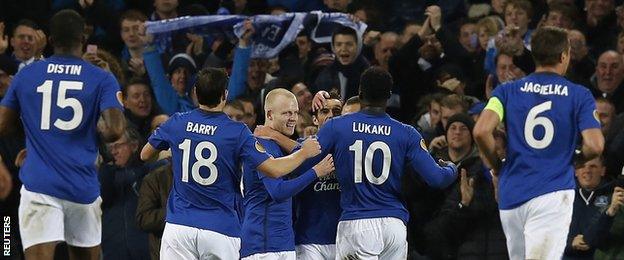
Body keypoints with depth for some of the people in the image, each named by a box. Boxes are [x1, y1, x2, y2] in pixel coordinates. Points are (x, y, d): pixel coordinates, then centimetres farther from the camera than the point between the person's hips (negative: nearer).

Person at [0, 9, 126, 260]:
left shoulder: (25, 75, 6)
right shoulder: (102, 79, 0)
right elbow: (115, 129, -13)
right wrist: (100, 131, 10)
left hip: (38, 184, -1)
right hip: (83, 188, 1)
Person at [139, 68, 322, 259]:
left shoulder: (176, 123, 2)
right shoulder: (237, 132, -7)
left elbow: (145, 155, 18)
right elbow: (274, 170, -9)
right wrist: (304, 153, 8)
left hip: (179, 226, 2)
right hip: (220, 228, -2)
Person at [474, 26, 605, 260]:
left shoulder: (508, 91, 6)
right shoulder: (579, 96, 1)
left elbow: (481, 131, -9)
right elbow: (595, 146, -9)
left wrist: (496, 168, 7)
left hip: (511, 194, 3)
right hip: (553, 193, -3)